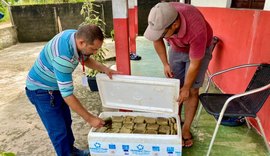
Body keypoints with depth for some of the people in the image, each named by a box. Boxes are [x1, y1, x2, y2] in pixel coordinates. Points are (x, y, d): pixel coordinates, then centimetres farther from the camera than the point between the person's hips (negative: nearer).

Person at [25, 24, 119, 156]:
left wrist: (103, 68, -10)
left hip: (56, 86, 8)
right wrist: (89, 118, -28)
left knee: (66, 121, 19)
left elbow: (85, 58, 6)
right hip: (41, 89, -8)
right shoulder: (63, 56, -40)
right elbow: (67, 95, -36)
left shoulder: (76, 35, -15)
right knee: (58, 130, 1)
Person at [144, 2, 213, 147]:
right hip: (176, 49, 4)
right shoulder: (160, 19, -29)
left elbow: (194, 64, -28)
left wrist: (186, 88, -17)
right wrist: (165, 64, -7)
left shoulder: (196, 30, -42)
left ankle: (186, 129, 9)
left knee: (192, 90, -6)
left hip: (199, 50, -4)